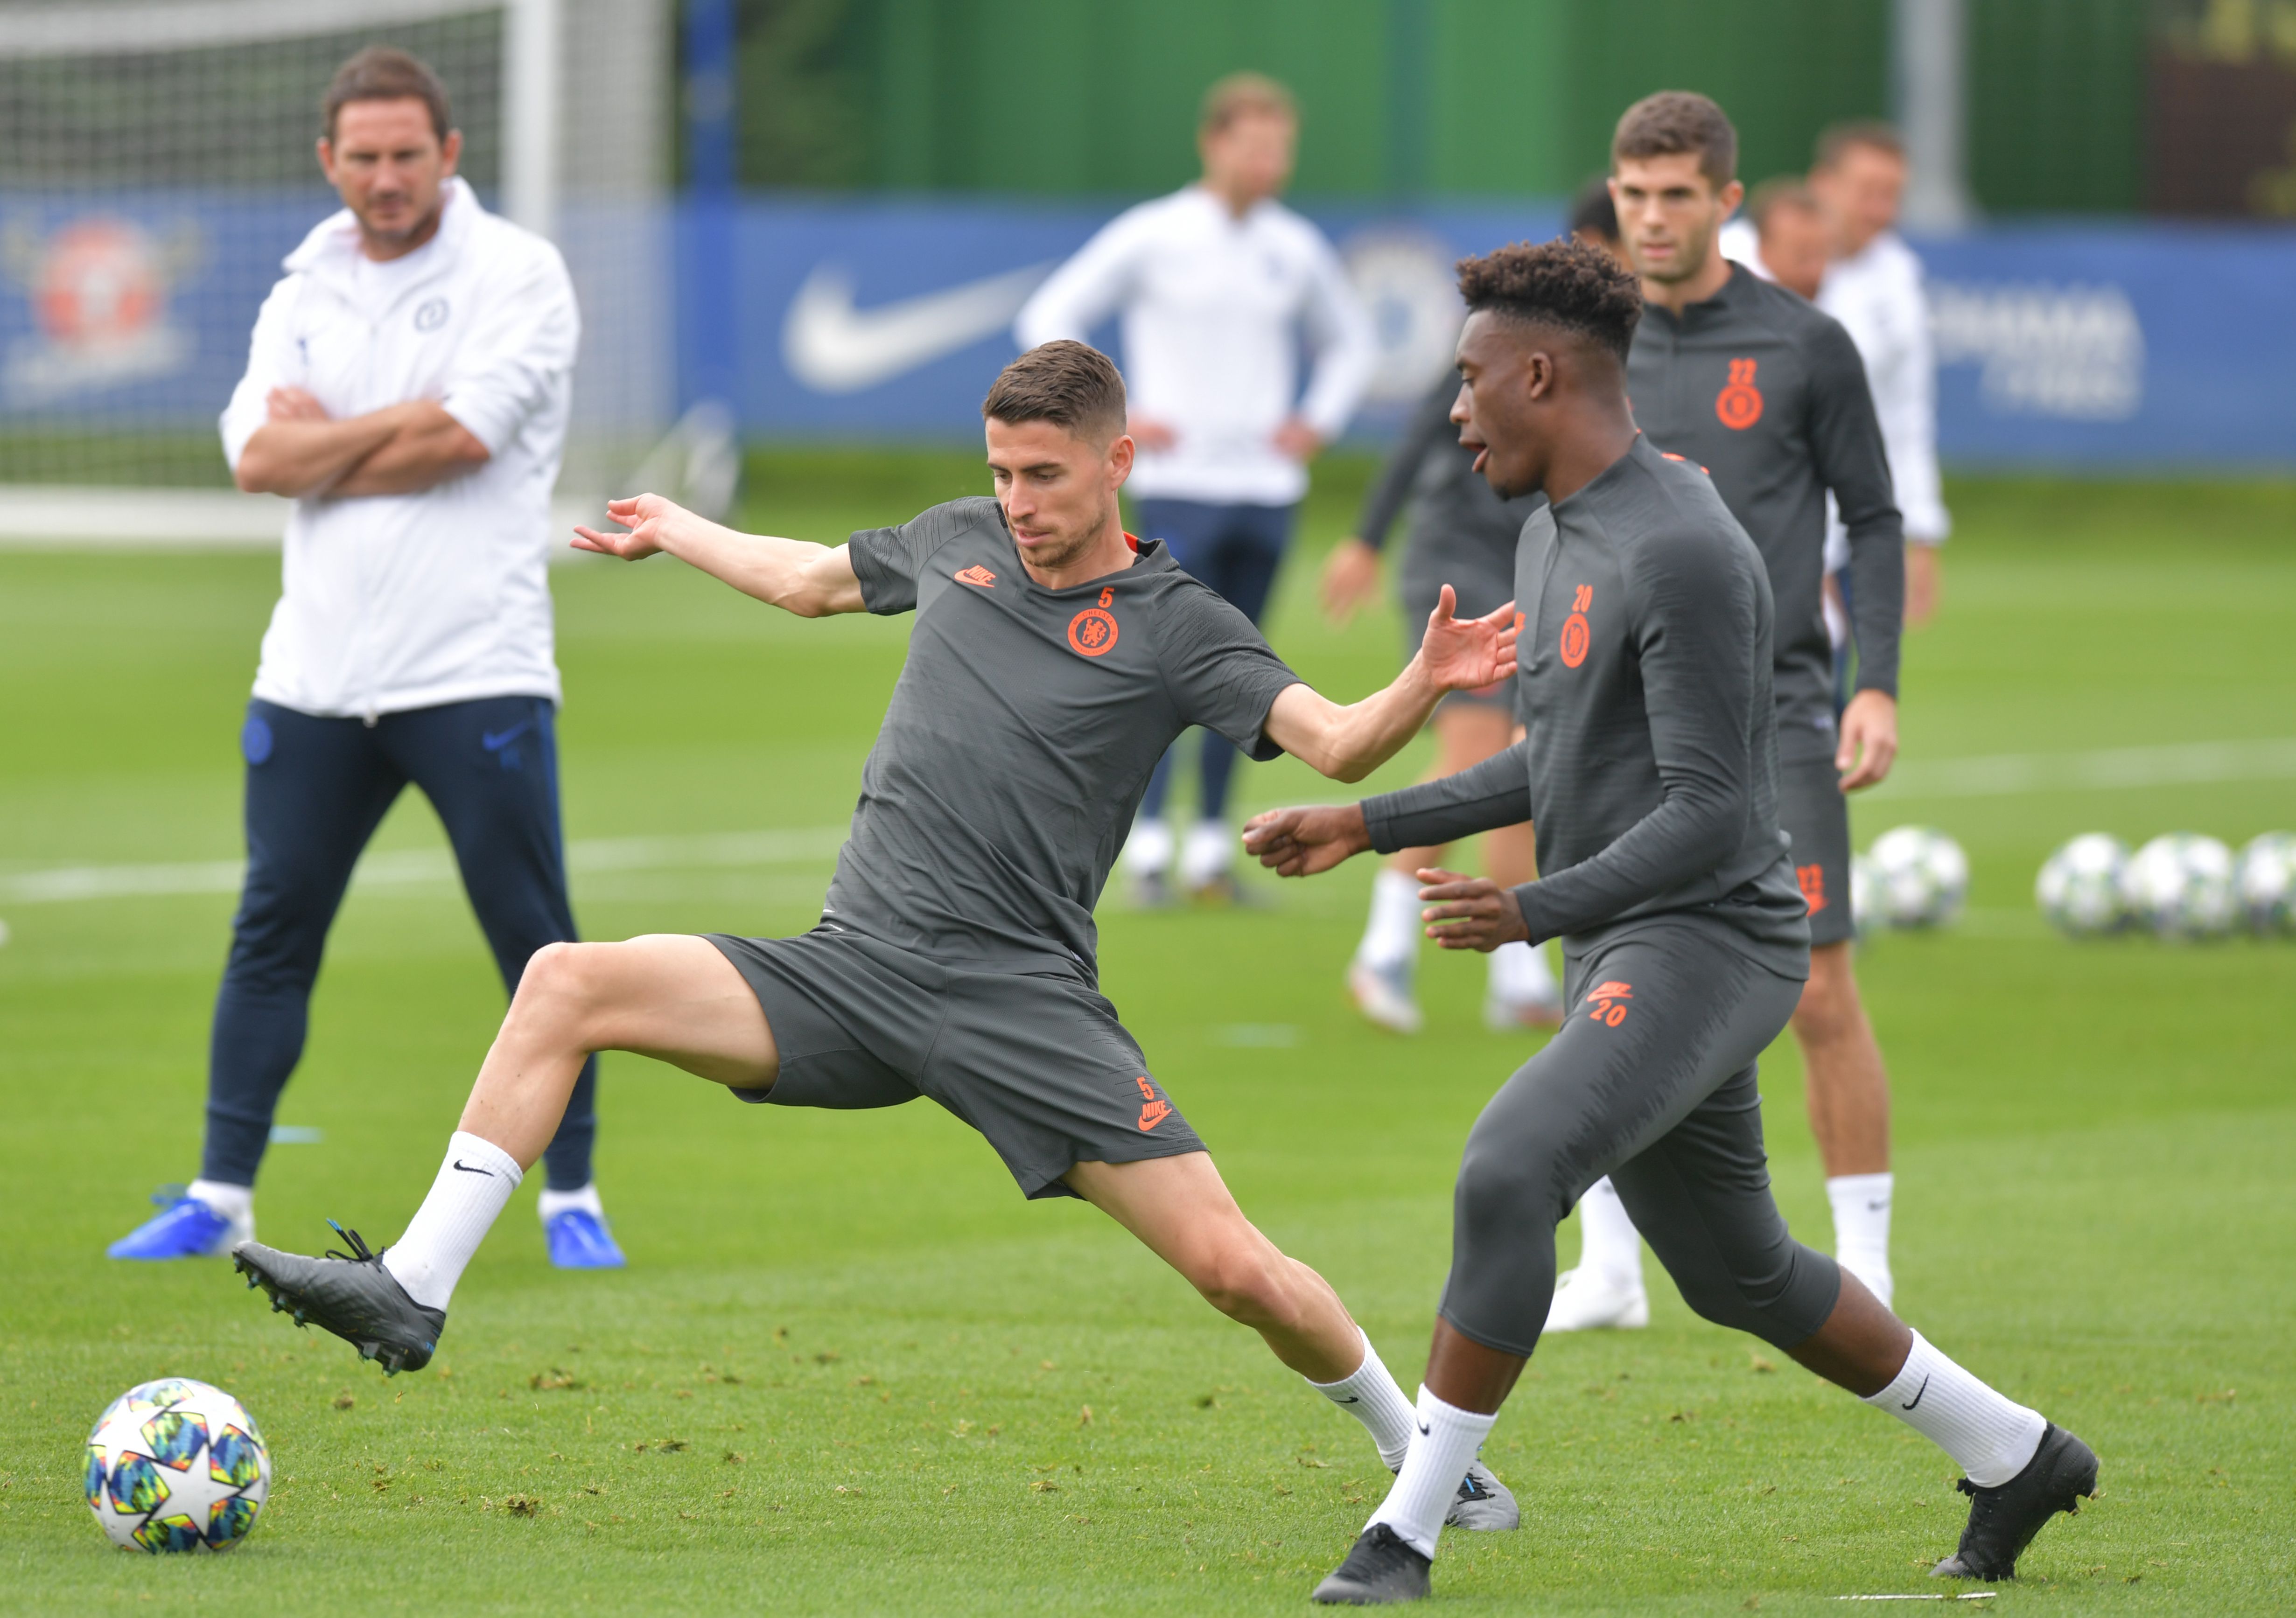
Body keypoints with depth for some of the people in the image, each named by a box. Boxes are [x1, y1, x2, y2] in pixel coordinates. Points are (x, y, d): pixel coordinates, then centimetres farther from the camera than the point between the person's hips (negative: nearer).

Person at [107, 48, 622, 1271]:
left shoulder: (516, 274, -3)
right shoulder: (305, 291, 11)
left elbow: (464, 436, -16)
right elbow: (258, 457, -2)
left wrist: (322, 442, -5)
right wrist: (402, 423, -10)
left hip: (477, 676, -4)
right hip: (315, 674, 4)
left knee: (534, 941, -2)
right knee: (270, 932, 6)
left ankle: (572, 1199, 8)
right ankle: (221, 1195, 12)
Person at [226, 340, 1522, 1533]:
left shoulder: (1175, 626, 0)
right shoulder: (962, 542, 14)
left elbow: (1337, 744, -10)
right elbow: (813, 580, 35)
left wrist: (1426, 687, -31)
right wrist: (674, 530, 49)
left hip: (1024, 1002, -4)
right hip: (855, 975, 4)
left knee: (1234, 1268, -12)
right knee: (567, 984, -13)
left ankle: (1424, 1452, 15)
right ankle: (414, 1295, -14)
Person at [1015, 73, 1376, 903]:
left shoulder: (1297, 249, 9)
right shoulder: (1151, 237, -4)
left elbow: (1351, 340, 27)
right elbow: (1047, 321, -1)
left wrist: (1318, 421, 10)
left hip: (1267, 489, 4)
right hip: (1177, 486, -4)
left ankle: (1211, 845, 10)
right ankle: (1148, 838, -10)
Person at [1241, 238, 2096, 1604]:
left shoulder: (1684, 554, -19)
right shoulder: (1557, 536, 13)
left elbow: (1713, 811, -22)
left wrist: (1538, 911, -31)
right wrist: (1370, 824, 20)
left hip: (1707, 941, -11)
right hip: (1627, 955, 11)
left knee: (1507, 1173, -26)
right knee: (1737, 1271, 18)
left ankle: (1409, 1529, -24)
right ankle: (2015, 1457, 33)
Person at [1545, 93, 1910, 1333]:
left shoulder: (1804, 345, 0)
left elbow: (1872, 520, 4)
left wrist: (1877, 686, -5)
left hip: (1773, 713, -3)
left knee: (1819, 998, -5)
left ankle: (1865, 1268, 4)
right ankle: (1607, 1268, 9)